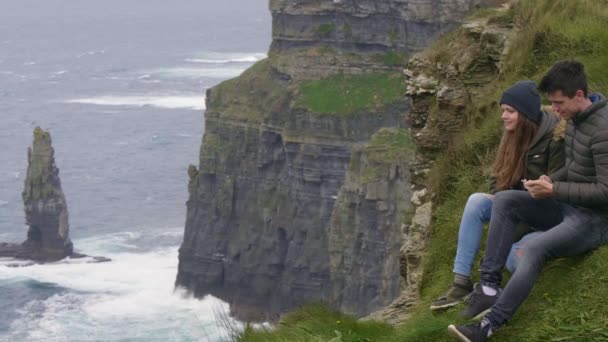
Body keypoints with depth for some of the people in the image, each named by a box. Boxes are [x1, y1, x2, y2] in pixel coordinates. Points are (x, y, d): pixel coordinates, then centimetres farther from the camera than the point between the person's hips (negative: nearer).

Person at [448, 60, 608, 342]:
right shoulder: (574, 120, 7)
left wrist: (554, 190, -21)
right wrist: (551, 180, -1)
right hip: (567, 208, 9)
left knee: (535, 249, -31)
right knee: (504, 200, -7)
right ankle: (489, 287, -14)